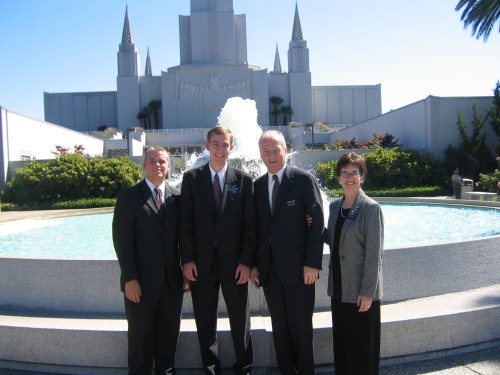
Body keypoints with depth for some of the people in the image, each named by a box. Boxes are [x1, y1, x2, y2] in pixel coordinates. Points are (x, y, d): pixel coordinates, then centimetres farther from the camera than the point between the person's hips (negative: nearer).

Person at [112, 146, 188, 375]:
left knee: (169, 335, 14)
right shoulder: (128, 197, -3)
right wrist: (130, 278, -13)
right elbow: (122, 240, -8)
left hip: (172, 281, 3)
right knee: (141, 336, 9)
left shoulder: (177, 197, 6)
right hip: (140, 282, -3)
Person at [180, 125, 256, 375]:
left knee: (240, 319, 9)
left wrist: (246, 261, -7)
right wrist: (187, 259, -6)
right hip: (201, 261, 1)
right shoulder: (191, 178, 3)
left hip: (234, 261, 0)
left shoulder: (244, 180, 2)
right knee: (205, 321, 11)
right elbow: (185, 222, 1)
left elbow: (250, 225, 0)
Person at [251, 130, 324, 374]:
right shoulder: (258, 185, 8)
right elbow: (256, 228, 9)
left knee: (301, 327, 8)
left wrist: (312, 263, -13)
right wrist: (254, 264, 4)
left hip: (298, 268, -4)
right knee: (280, 328, 14)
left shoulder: (304, 180, -6)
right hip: (269, 269, 4)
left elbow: (317, 224, -9)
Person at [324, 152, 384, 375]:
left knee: (362, 346, 6)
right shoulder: (335, 206, 8)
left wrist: (367, 291, -16)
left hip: (361, 290, -6)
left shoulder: (370, 208, -12)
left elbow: (373, 252, -14)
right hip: (339, 286, 6)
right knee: (341, 342, 16)